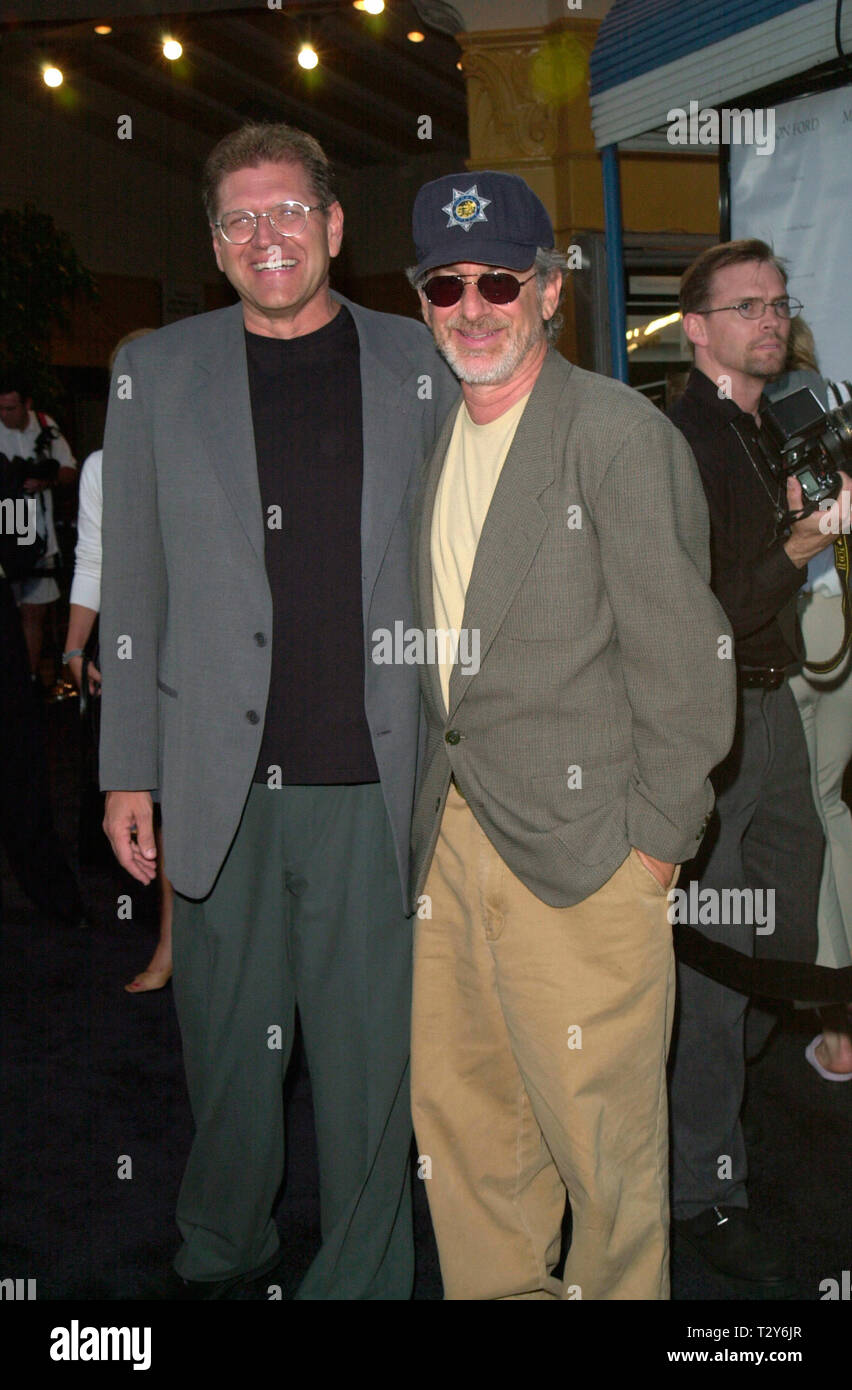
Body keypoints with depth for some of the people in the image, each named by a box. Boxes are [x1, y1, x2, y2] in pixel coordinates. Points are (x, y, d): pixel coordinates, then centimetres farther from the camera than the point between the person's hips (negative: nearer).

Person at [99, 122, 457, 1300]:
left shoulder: (418, 369, 6)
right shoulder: (156, 373, 7)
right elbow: (131, 589, 7)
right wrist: (128, 771, 4)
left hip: (373, 780, -1)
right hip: (220, 781, 1)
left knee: (370, 1052, 6)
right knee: (226, 1041, 13)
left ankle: (362, 1277, 26)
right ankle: (221, 1247, 38)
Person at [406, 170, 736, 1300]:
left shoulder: (623, 435, -10)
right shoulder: (431, 440, 12)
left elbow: (683, 664, -11)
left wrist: (655, 843, -10)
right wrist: (438, 802, 10)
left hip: (582, 850, -7)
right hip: (452, 836, 7)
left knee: (600, 1137, 6)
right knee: (458, 1115, 17)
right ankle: (499, 1289, 37)